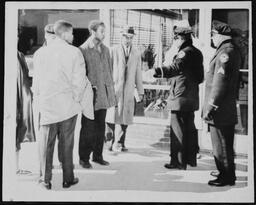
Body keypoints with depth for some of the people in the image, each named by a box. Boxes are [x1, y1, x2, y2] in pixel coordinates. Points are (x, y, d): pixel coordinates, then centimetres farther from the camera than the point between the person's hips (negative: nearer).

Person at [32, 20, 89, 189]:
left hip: (47, 105, 2)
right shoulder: (74, 52, -7)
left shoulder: (44, 52, 2)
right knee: (67, 143, 8)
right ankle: (68, 179, 18)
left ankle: (46, 180, 14)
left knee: (46, 143, 9)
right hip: (68, 105, -2)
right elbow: (79, 80, -9)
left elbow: (37, 79, 5)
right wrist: (77, 99, 5)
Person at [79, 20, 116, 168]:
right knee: (88, 128, 2)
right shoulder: (83, 50, -9)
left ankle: (98, 155, 24)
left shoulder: (105, 49, 12)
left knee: (101, 127, 12)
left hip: (104, 95, 6)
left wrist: (111, 90, 13)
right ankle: (84, 158, 14)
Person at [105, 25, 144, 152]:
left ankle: (120, 143, 15)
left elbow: (138, 73, 12)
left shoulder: (136, 53, 11)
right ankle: (111, 141, 8)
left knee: (126, 117, 4)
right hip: (114, 88, -3)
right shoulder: (113, 51, 1)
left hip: (129, 90, 3)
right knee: (112, 116, -5)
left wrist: (140, 91, 10)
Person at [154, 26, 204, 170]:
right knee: (190, 128, 17)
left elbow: (175, 68, -35)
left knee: (178, 130, -1)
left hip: (181, 97, -9)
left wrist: (157, 71, -47)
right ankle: (191, 158, 27)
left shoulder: (185, 52, -16)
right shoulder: (196, 52, 13)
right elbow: (199, 76, 21)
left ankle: (178, 161, 4)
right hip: (192, 97, 9)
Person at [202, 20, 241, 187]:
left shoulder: (225, 51, -17)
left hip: (220, 110, -10)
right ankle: (229, 174, 30)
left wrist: (210, 107, -19)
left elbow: (219, 82, -22)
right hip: (229, 108, 10)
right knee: (227, 144, 18)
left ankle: (226, 177, 11)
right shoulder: (233, 50, 14)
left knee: (221, 145, 1)